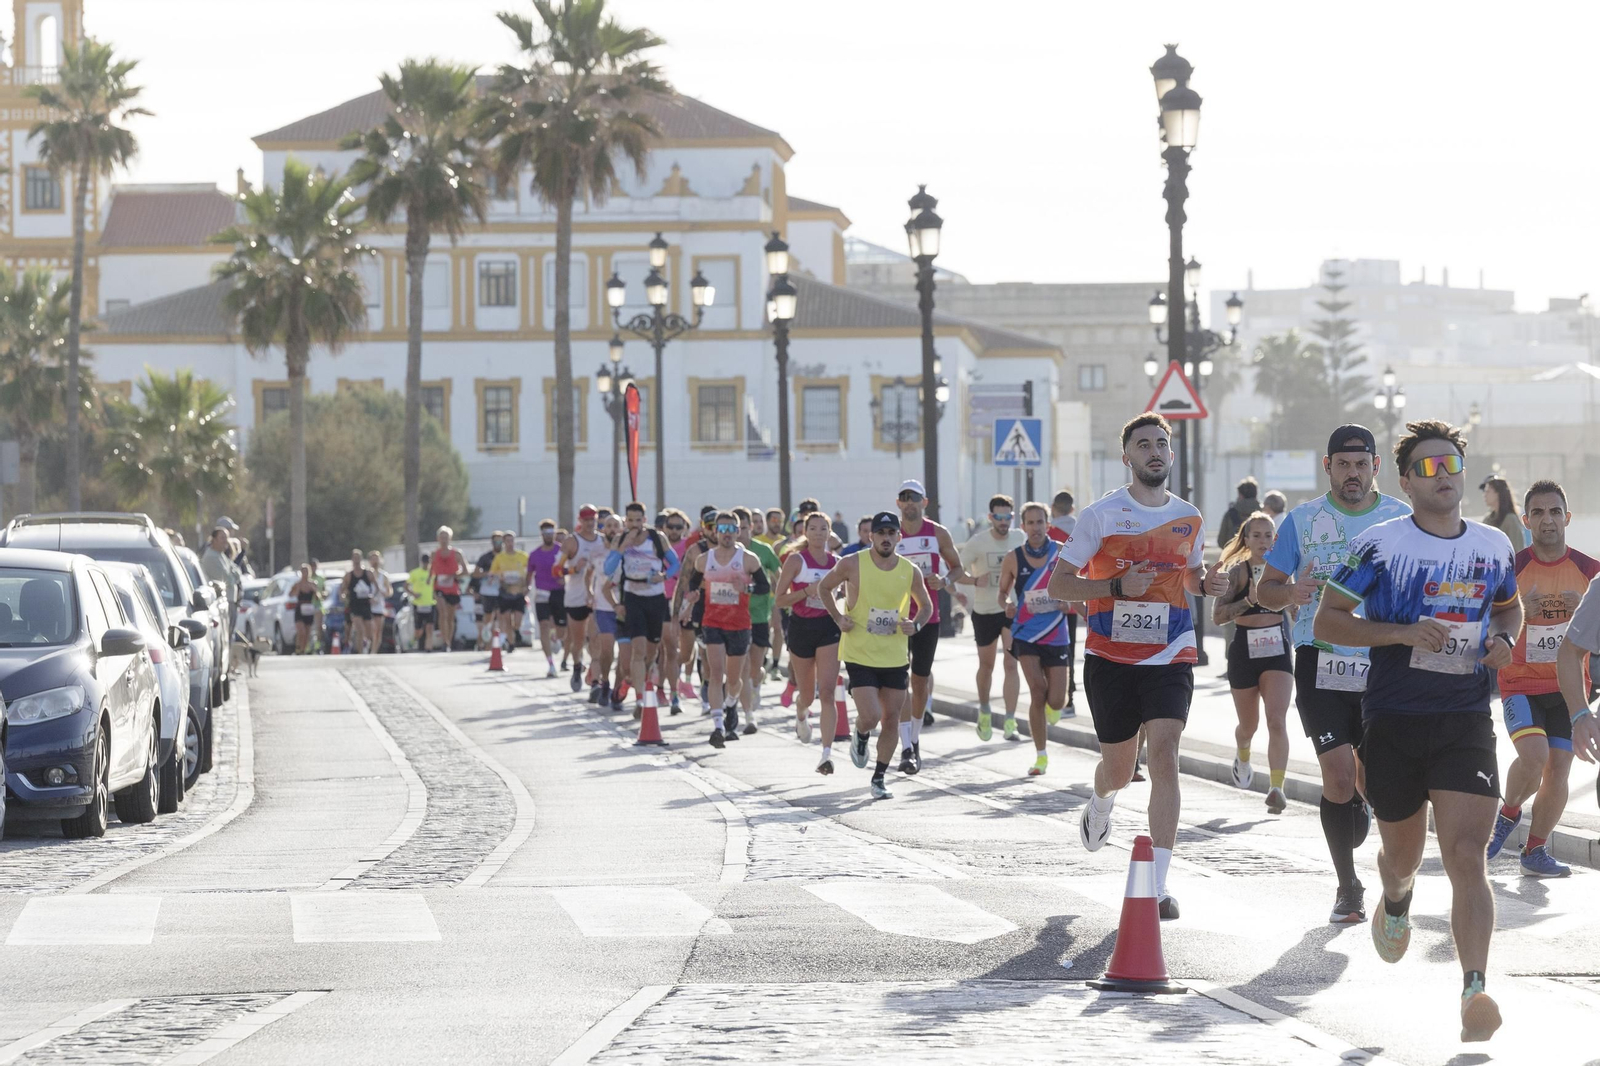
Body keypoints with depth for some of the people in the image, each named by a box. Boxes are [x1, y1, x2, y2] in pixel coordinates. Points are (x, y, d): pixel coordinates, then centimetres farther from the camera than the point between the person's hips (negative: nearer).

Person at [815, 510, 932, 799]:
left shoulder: (910, 572, -1)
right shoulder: (852, 564, -9)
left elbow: (926, 606, 14)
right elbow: (824, 588, 8)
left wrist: (916, 625, -7)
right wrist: (838, 618, -5)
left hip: (895, 657, 3)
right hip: (860, 654, -3)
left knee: (891, 719, 6)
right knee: (870, 716, -15)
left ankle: (879, 778, 20)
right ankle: (860, 737, 22)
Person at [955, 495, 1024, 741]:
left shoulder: (1020, 538, -2)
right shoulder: (978, 542, -11)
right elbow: (956, 571, -11)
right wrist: (975, 581, -29)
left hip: (1012, 609, 1)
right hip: (984, 611, -1)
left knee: (1011, 664, -9)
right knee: (986, 665, 12)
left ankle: (1010, 721, -10)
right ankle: (984, 711, 36)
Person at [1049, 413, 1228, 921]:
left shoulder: (1188, 517, 6)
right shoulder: (1102, 514, -6)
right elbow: (1058, 584, -7)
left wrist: (1208, 583, 1)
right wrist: (1118, 586, -21)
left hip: (1170, 656, 1)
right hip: (1111, 656, -1)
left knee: (1164, 755, -16)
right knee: (1118, 766, 11)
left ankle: (1157, 884, -14)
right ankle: (1099, 805, 52)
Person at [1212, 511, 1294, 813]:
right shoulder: (1236, 571, -5)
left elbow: (1295, 610, 20)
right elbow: (1217, 615, -14)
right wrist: (1250, 600, -25)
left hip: (1278, 652, 1)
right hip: (1244, 652, -1)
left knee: (1277, 721, -16)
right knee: (1248, 725, 15)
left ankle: (1277, 788, -20)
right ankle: (1242, 755, 50)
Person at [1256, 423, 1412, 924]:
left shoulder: (1403, 520, 6)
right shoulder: (1302, 521, 4)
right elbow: (1263, 590, 7)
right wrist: (1290, 593, -15)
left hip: (1384, 664, 1)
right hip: (1322, 666, -1)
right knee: (1339, 776, -9)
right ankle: (1347, 887, 5)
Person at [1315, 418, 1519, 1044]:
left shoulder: (1493, 546, 7)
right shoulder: (1381, 545, -5)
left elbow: (1509, 605, 26)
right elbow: (1326, 622, -6)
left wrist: (1505, 638, 3)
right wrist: (1404, 633, -18)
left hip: (1466, 724, 1)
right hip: (1394, 722, -1)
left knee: (1467, 856, -15)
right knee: (1403, 855, 16)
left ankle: (1474, 993, -22)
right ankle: (1395, 905, 53)